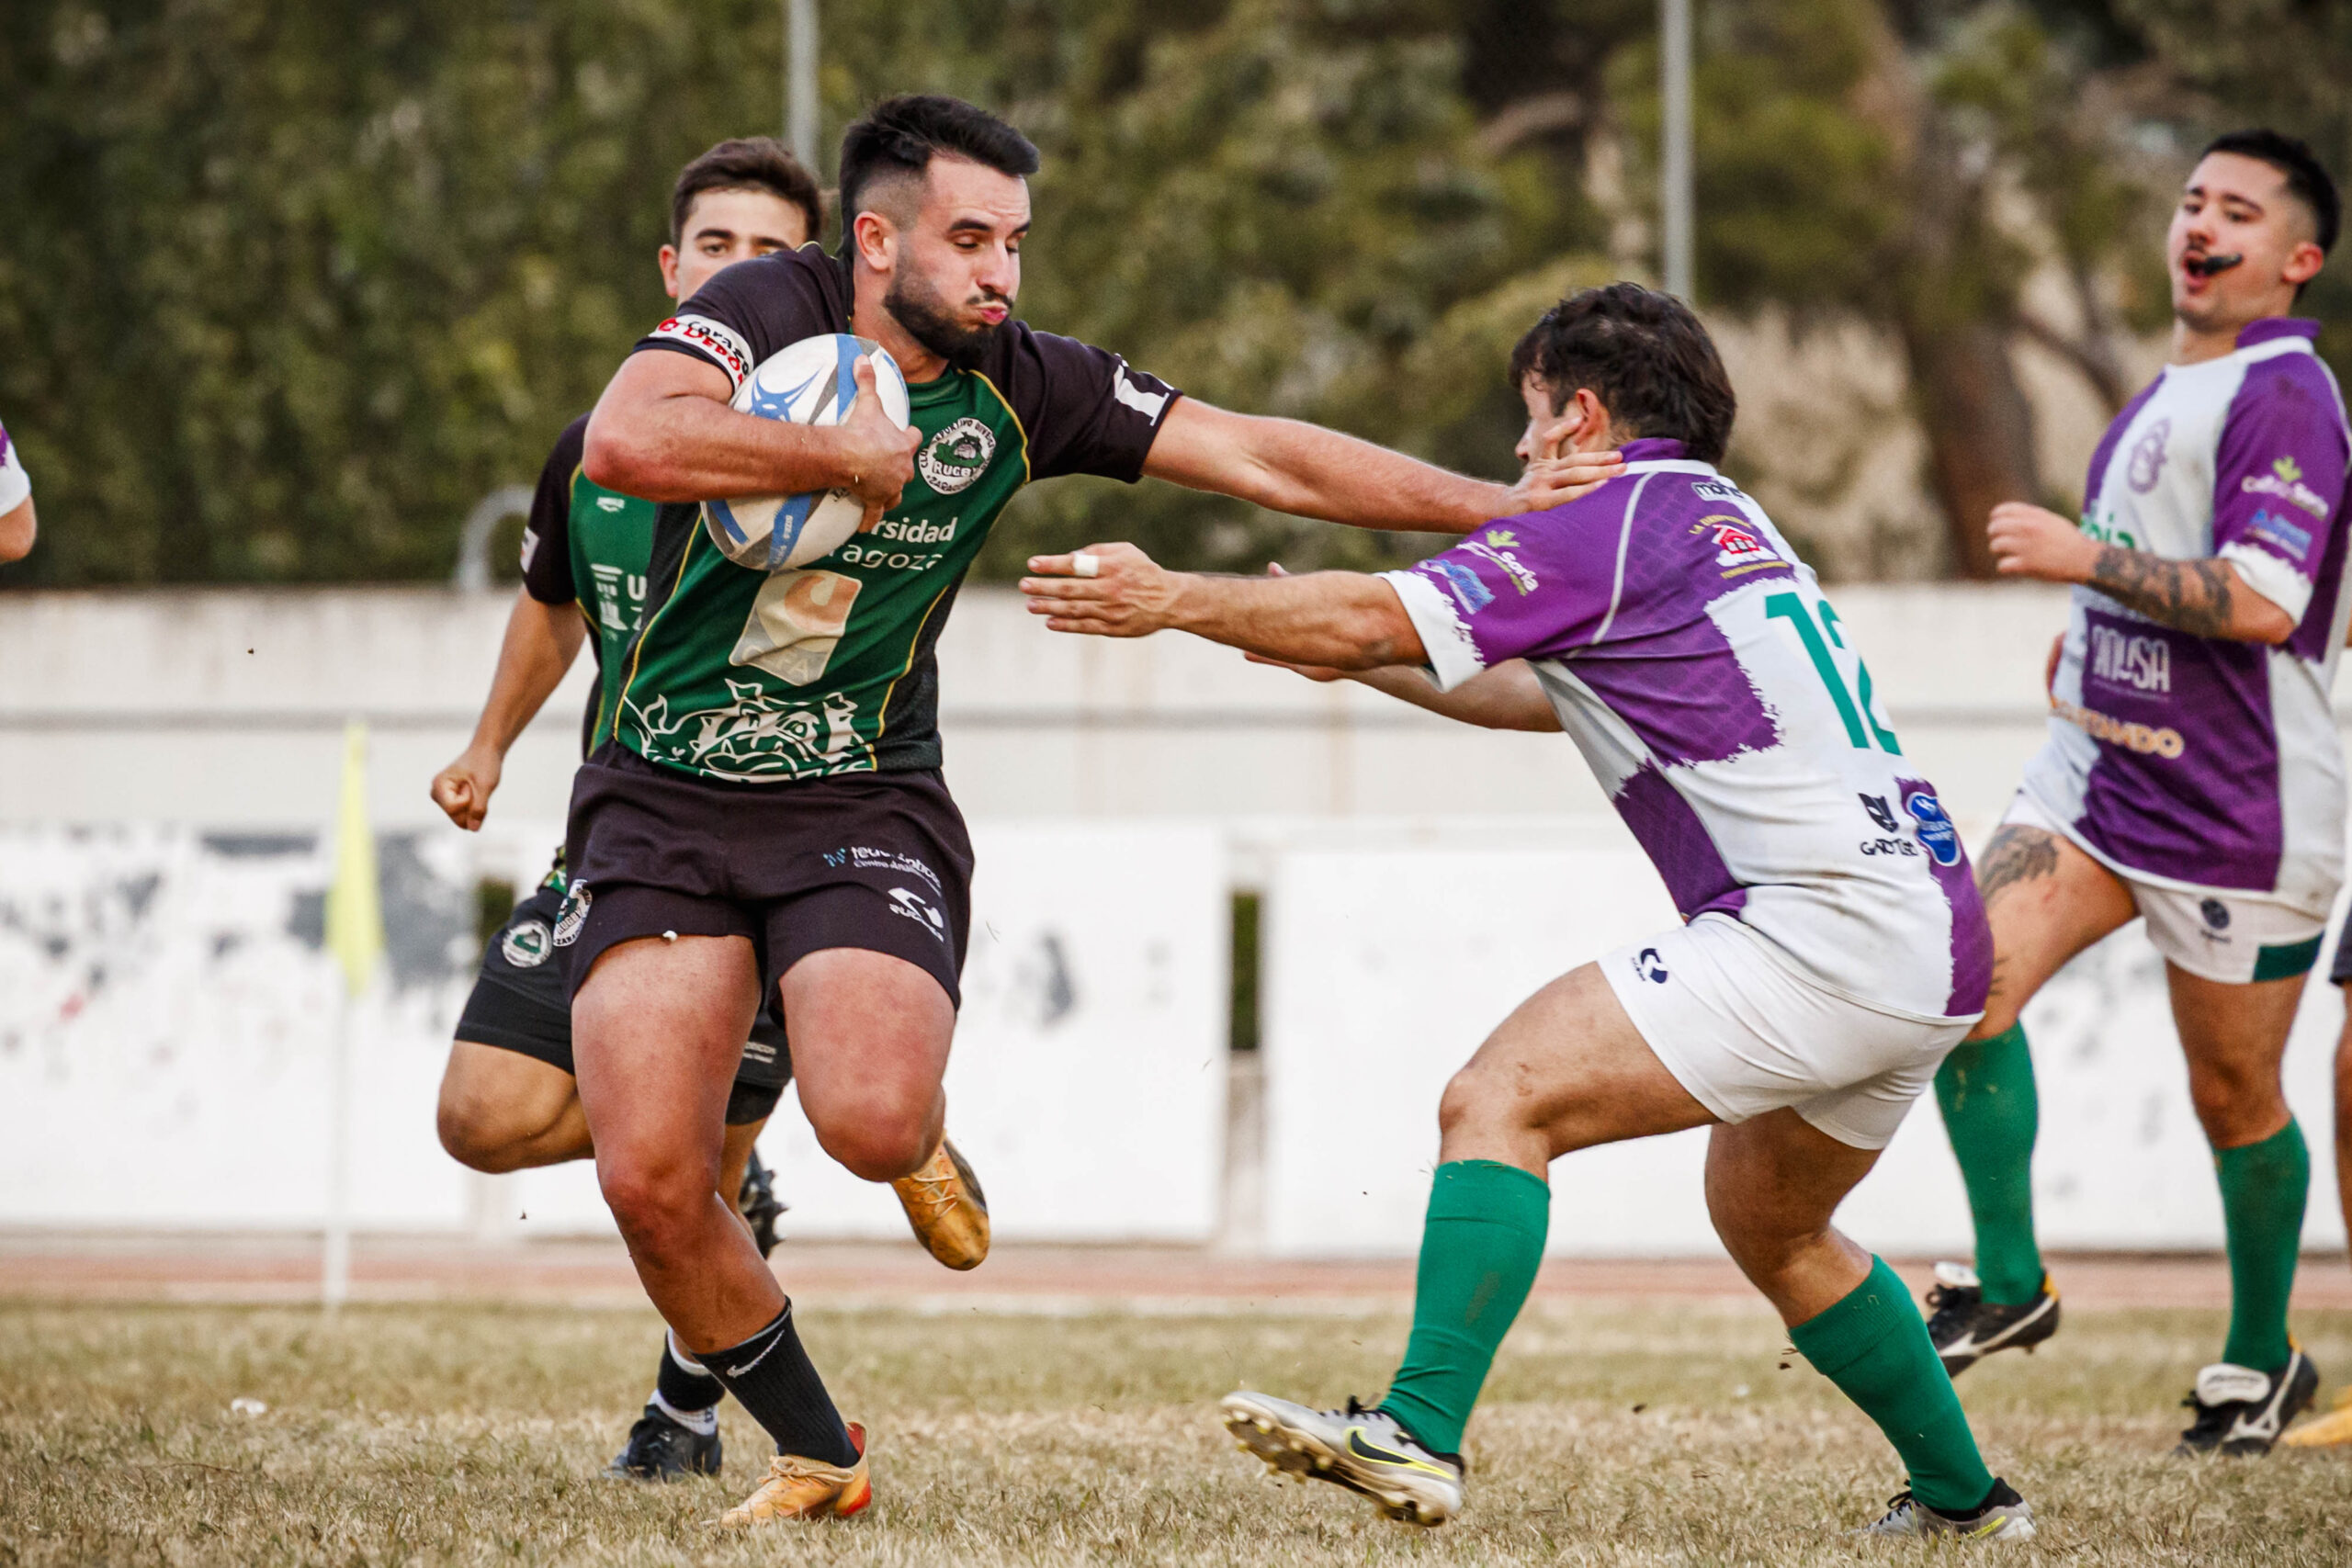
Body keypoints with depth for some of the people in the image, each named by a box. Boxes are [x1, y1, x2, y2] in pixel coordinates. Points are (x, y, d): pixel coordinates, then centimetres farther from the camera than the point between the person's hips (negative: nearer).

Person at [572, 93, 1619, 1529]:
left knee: (873, 1122, -25)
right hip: (666, 802, -1)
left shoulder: (1021, 387, -2)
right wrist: (850, 456, -22)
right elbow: (625, 444, -30)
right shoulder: (767, 309, -11)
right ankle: (817, 1450, 11)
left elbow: (1265, 460, 2)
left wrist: (1502, 505, -2)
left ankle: (922, 1139, 16)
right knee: (651, 1180, -14)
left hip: (861, 804, 1)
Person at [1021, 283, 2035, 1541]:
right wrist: (1357, 660, 34)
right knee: (1769, 1226, 30)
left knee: (1497, 1101, -15)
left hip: (1817, 931, -10)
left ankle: (1419, 1436, -27)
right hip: (1934, 941, 10)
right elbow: (1548, 695, 36)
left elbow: (1382, 616, -11)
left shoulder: (1621, 514, -4)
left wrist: (1174, 600, -3)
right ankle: (1964, 1497, 38)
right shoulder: (1726, 523, 24)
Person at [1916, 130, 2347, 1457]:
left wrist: (2084, 558, -22)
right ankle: (2008, 1279, -2)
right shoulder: (2174, 392, 15)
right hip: (2098, 773, 8)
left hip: (2238, 808, -8)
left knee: (2235, 1098, 5)